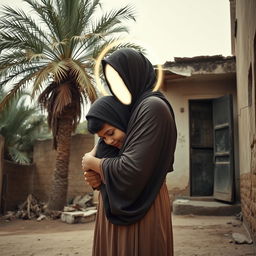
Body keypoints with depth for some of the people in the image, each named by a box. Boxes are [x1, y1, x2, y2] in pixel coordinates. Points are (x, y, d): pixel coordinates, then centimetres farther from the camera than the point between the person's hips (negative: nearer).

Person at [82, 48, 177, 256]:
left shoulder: (153, 107, -16)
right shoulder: (135, 109, 13)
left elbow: (131, 170, -24)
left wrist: (93, 163, -7)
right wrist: (97, 173, -4)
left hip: (139, 210, -8)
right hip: (124, 206, 8)